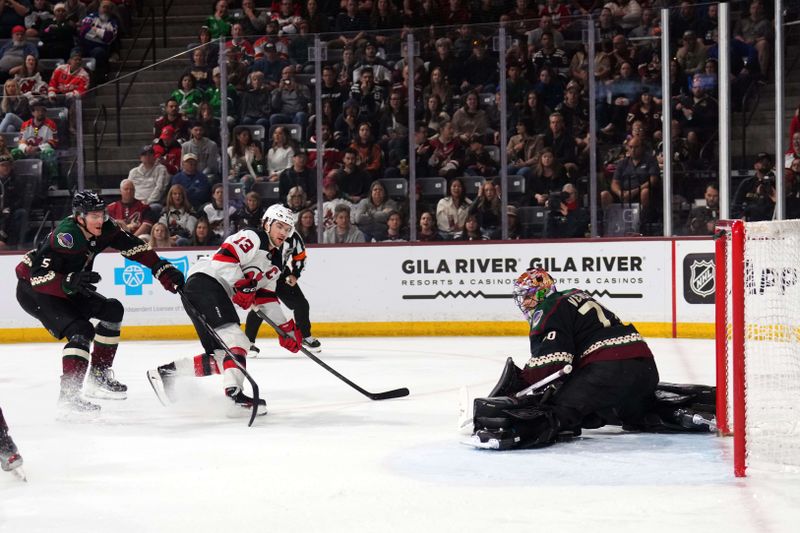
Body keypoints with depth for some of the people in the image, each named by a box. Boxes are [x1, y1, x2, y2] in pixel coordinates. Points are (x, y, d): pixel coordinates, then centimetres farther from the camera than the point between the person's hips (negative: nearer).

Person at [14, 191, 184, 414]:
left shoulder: (104, 229, -11)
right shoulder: (65, 237, -33)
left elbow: (134, 247, -6)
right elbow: (39, 277, -36)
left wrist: (164, 270, -15)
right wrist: (71, 282, -49)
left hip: (68, 288, 9)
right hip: (33, 290, -9)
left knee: (112, 310, 3)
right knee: (81, 331, -24)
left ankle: (98, 376, 10)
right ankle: (68, 395, -24)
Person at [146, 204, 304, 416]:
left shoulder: (276, 262, 23)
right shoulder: (253, 238, -5)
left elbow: (266, 299, 23)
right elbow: (224, 257, -19)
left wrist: (286, 329, 16)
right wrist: (242, 286, -22)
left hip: (219, 295, 10)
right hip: (204, 282, -10)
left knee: (222, 356, 5)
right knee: (235, 341, -25)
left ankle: (164, 372, 12)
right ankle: (235, 394, -38)